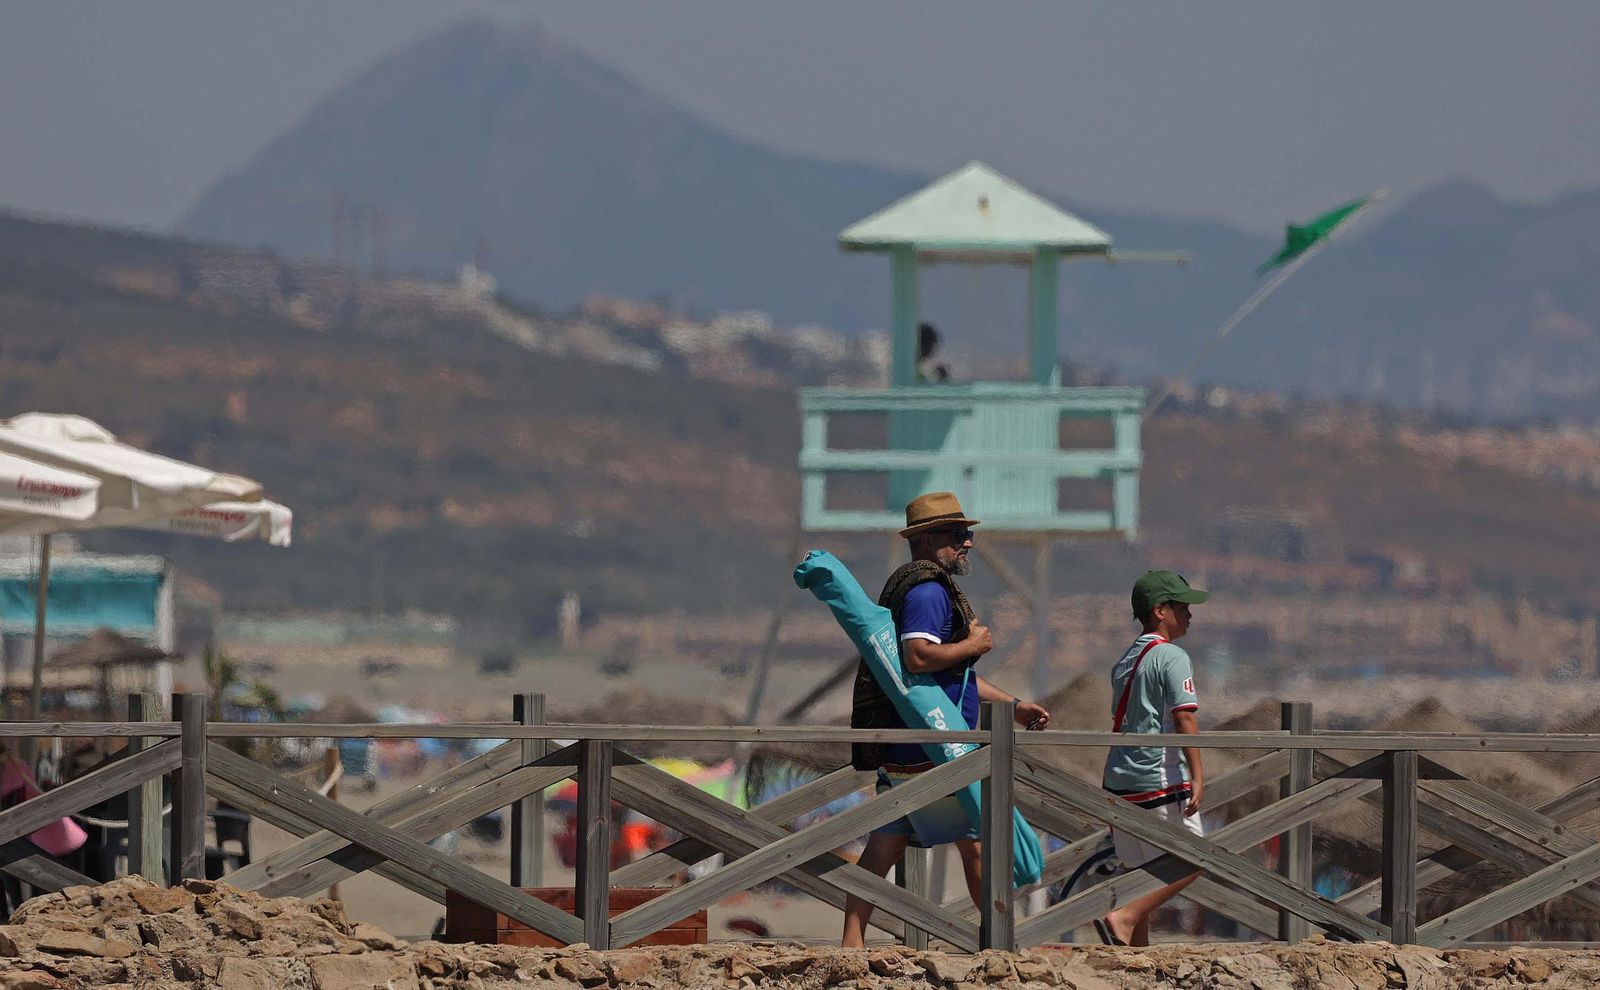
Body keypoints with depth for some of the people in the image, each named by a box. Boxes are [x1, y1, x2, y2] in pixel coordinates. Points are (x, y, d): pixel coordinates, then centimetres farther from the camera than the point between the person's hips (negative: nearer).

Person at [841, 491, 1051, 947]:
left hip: (898, 753, 10)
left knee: (884, 848, 8)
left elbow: (951, 674, 30)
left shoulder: (930, 589, 23)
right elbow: (919, 657, -29)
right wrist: (974, 644, -13)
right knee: (978, 842, -2)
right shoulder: (929, 590, -13)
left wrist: (1014, 705, 27)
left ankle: (852, 944, 6)